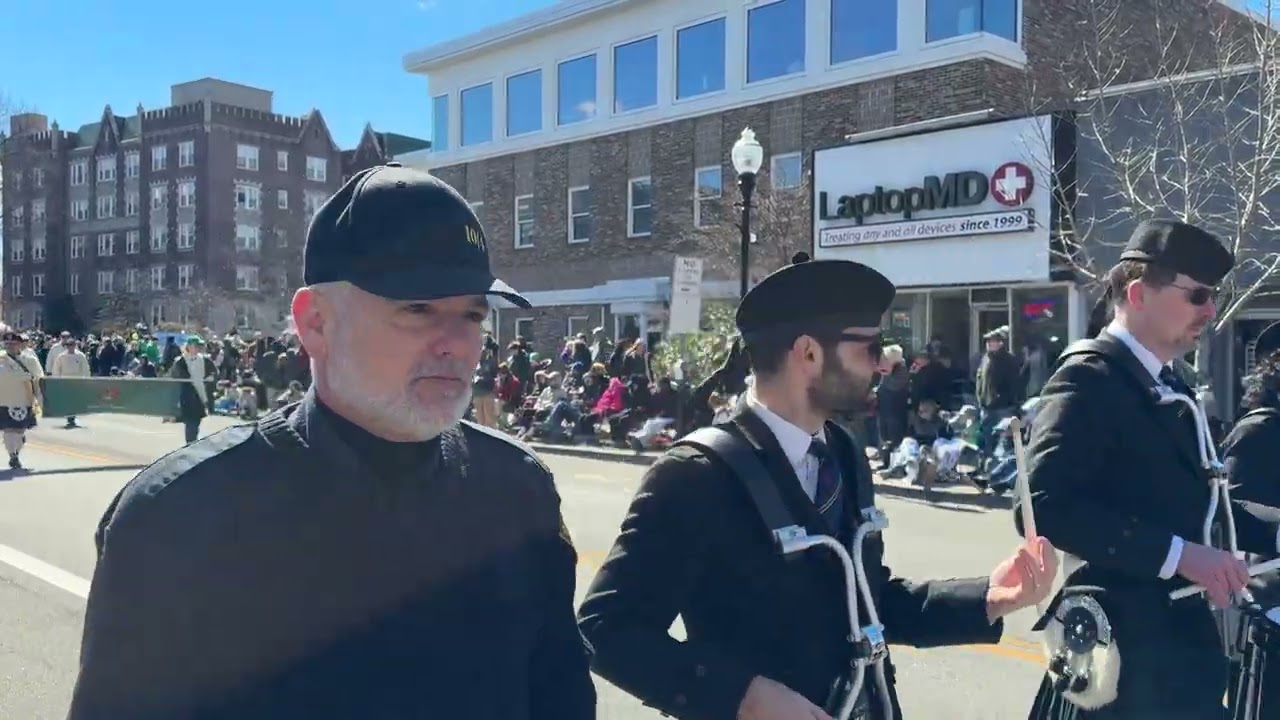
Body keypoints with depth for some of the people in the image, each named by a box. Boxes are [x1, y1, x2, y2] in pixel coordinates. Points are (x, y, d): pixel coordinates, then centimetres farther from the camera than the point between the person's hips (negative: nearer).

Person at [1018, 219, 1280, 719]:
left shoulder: (1169, 387, 14)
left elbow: (1185, 502, 17)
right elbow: (1044, 506, -27)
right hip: (1120, 651, -9)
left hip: (1184, 643, 9)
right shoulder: (1088, 378, -16)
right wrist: (1176, 554, -27)